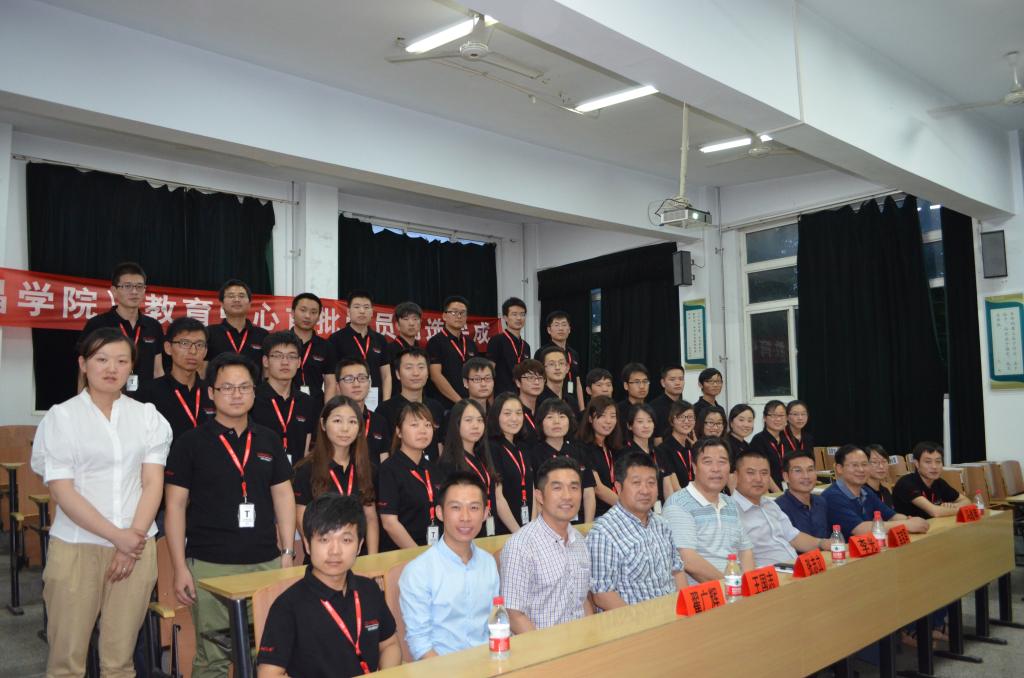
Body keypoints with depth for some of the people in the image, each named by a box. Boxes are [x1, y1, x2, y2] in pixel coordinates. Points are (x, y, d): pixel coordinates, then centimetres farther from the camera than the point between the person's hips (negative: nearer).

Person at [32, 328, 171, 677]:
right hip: (76, 547, -2)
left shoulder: (147, 416, 8)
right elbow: (61, 491, -6)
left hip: (137, 546, 2)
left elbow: (153, 484, 3)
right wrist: (117, 537, -11)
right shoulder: (61, 417, 1)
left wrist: (133, 540, -9)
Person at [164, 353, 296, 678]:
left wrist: (288, 552, 6)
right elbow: (175, 506, -2)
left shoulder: (269, 440, 8)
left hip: (266, 563, 3)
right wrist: (180, 568, -6)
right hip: (210, 566, -3)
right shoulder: (190, 443, -1)